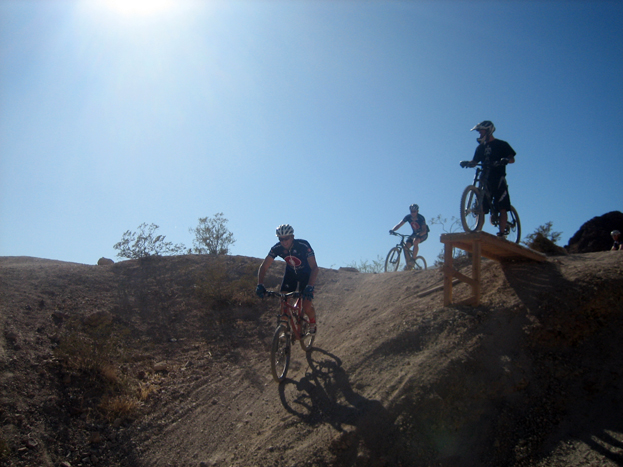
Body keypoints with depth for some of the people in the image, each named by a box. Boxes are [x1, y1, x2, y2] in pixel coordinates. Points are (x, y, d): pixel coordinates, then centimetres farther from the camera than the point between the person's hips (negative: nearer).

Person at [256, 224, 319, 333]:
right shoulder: (277, 248, -23)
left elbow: (314, 268, -37)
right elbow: (263, 267, -22)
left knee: (306, 306, -13)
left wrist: (310, 286, -50)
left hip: (306, 274, -3)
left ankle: (312, 322, 20)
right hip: (290, 272, 4)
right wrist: (260, 285, -37)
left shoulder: (303, 245, -33)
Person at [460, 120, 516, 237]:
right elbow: (475, 162, 11)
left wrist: (505, 160, -24)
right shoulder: (481, 147, 18)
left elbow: (512, 159, -2)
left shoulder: (501, 144, 5)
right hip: (485, 179, 4)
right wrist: (467, 163, -10)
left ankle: (501, 233, -9)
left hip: (498, 179, -4)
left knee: (502, 208, -9)